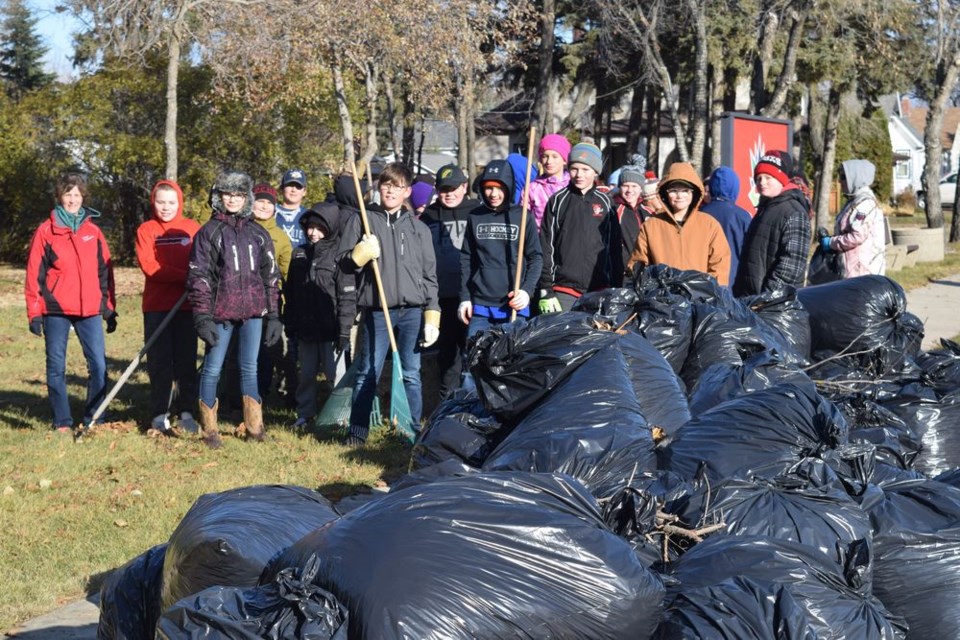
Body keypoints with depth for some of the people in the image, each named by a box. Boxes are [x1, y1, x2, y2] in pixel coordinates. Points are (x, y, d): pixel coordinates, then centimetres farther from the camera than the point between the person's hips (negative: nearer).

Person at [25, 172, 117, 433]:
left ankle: (93, 419, 7)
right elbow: (34, 274, 0)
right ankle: (62, 421, 13)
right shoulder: (46, 231, 1)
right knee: (56, 366, 4)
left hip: (90, 310, 2)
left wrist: (109, 308, 9)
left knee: (98, 364, -4)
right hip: (56, 310, -2)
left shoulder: (93, 231, 10)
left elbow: (105, 272, 12)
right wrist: (34, 312, -4)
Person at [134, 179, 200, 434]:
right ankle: (159, 415, 8)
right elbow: (149, 266, -9)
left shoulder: (192, 228, 5)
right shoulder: (146, 230, 2)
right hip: (156, 306, -1)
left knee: (186, 360, 4)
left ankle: (187, 413, 12)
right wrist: (183, 277, -18)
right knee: (159, 361, 2)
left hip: (186, 306, 1)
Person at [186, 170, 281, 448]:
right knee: (212, 369, 0)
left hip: (253, 311, 3)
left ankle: (254, 426, 16)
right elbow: (198, 276, -3)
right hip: (221, 312, -3)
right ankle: (209, 429, 9)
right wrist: (202, 316, -10)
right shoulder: (209, 232, 1)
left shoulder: (258, 233, 12)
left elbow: (270, 274, 13)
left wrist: (273, 315, 8)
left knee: (250, 368, 9)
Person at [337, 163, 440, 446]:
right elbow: (344, 262, 5)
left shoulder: (419, 228, 13)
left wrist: (432, 318, 3)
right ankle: (358, 431, 10)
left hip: (413, 311, 1)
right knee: (368, 373, 1)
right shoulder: (362, 220, 8)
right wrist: (362, 252, -16)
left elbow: (430, 276, 11)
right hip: (377, 311, -1)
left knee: (411, 374, 4)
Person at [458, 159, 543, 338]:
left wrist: (527, 290, -11)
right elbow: (466, 259, 11)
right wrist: (464, 297, 7)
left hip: (513, 305, -2)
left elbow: (536, 258, 2)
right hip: (480, 305, 2)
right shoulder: (475, 217, 9)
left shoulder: (523, 217, 2)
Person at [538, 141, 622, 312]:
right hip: (563, 290, -1)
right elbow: (545, 247, 3)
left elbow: (614, 249, 11)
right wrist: (546, 290, -4)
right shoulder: (558, 201, 4)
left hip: (599, 291, 1)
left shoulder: (604, 203, 9)